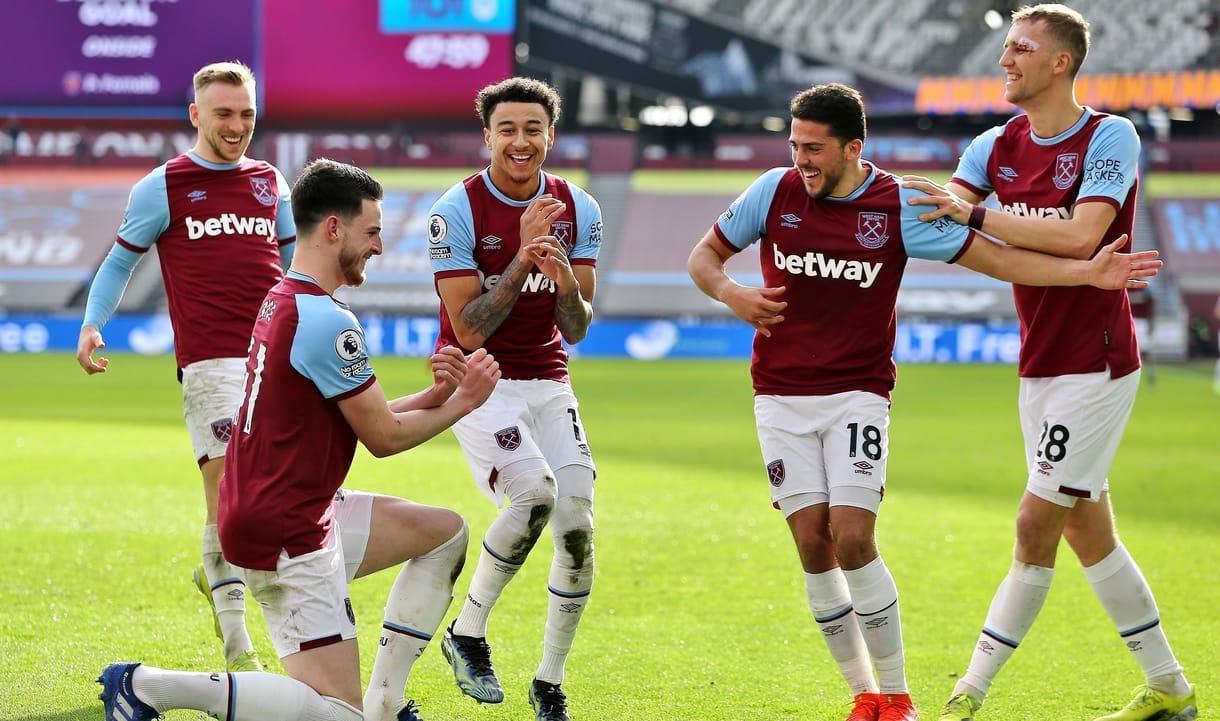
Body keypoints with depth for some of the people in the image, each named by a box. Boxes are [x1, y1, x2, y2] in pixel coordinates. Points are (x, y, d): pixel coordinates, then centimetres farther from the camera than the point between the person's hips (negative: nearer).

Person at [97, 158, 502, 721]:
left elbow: (365, 417, 17)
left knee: (445, 532, 21)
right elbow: (383, 437, -11)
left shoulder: (280, 302, 11)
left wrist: (435, 395, 4)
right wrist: (463, 402, 3)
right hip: (285, 535, -11)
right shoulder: (328, 322, -20)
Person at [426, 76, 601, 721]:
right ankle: (467, 632, -6)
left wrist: (565, 280, -23)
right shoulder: (457, 212, -13)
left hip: (547, 383, 4)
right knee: (535, 493, -27)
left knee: (577, 527, -9)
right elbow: (470, 331, -17)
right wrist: (522, 257, -25)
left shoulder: (578, 210, 0)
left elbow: (576, 330, -2)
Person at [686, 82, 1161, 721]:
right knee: (814, 543, -4)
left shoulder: (898, 207, -5)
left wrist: (1089, 273, -13)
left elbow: (994, 257, -3)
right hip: (780, 397, 2)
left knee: (853, 540, -14)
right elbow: (703, 255, 12)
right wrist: (729, 293, -10)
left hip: (857, 393, -2)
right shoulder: (774, 192, -1)